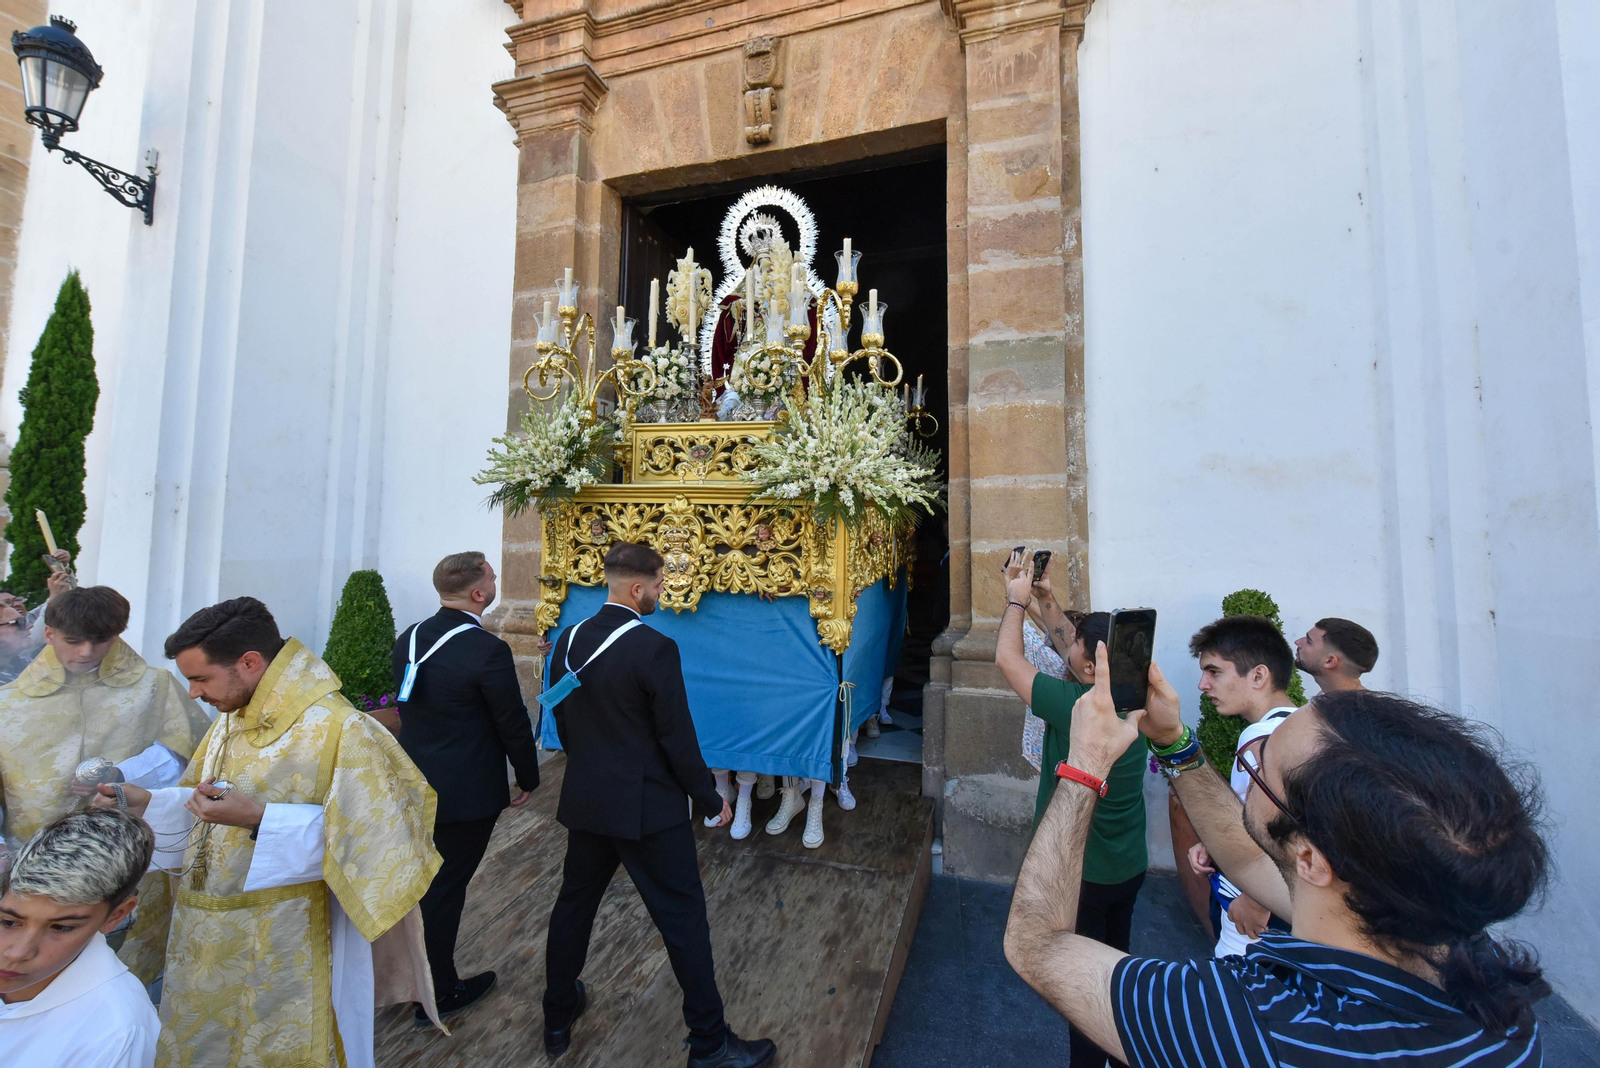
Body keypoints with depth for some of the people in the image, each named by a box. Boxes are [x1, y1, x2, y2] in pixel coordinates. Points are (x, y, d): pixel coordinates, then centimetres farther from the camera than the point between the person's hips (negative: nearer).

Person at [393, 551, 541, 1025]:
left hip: (414, 782, 7)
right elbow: (513, 724, -17)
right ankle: (437, 995, 30)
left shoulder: (409, 638, -2)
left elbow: (408, 706, 10)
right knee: (446, 888, 10)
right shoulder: (487, 650, -25)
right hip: (466, 792, -7)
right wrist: (528, 779, -2)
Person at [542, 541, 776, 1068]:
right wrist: (711, 800, -5)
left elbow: (562, 720, 9)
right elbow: (677, 738, -18)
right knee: (683, 919, 8)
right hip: (647, 807, -7)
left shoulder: (568, 641, -2)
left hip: (585, 800, 7)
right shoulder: (655, 648, -22)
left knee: (573, 904, 24)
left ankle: (558, 1017, 44)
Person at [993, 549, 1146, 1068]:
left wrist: (1017, 599, -9)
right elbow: (1072, 650, 6)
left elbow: (1007, 659, -21)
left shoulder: (1072, 705, -32)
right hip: (1129, 868, 8)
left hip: (1080, 873, -7)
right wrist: (1041, 598, 5)